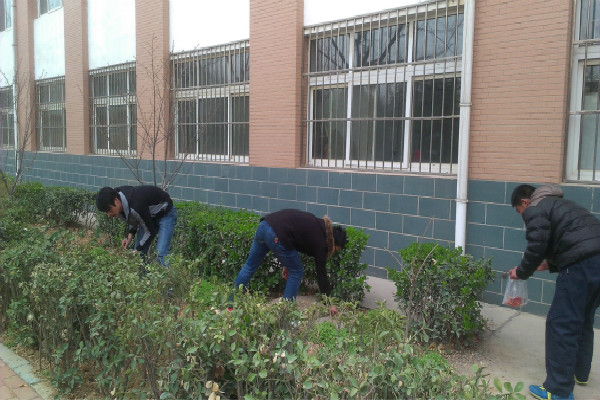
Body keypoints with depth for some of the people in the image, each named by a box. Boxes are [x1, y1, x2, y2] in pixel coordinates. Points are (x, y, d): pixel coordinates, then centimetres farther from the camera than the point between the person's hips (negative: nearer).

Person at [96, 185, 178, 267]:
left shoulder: (136, 206, -38)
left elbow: (150, 231, -23)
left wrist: (137, 250, -16)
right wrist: (131, 235, -8)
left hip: (165, 213, -8)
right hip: (149, 215, 8)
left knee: (161, 254, -20)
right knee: (139, 253, 2)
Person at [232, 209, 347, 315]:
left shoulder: (318, 224, 22)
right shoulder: (320, 241, 2)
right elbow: (321, 273, 6)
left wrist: (286, 264, 29)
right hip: (277, 235, -8)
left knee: (250, 266, 19)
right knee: (296, 272, 12)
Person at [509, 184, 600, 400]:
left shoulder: (535, 211, 0)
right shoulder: (558, 204, 29)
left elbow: (536, 247, -9)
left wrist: (522, 272, 6)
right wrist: (551, 263, 27)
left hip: (582, 266, -10)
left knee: (560, 324, -5)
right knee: (582, 321, 24)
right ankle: (579, 372, 39)